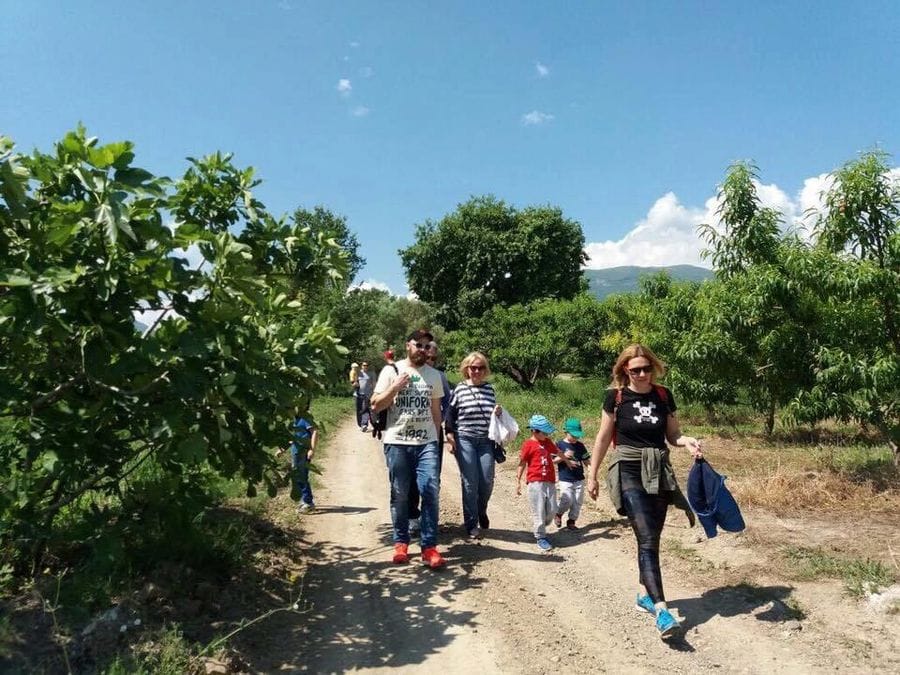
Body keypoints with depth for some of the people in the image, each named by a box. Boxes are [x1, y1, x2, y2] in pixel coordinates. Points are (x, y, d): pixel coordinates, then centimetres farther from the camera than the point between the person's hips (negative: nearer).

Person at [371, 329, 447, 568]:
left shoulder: (434, 375, 11)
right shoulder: (391, 371, 2)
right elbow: (375, 406, 0)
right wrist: (395, 387, -12)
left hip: (427, 443, 2)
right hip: (397, 443, -1)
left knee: (431, 491, -9)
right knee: (400, 495, 6)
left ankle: (429, 547, -2)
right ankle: (401, 543, 20)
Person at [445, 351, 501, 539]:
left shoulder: (489, 388, 9)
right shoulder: (459, 389, -1)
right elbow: (450, 414, 1)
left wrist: (497, 412, -1)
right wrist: (450, 436, -6)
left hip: (486, 441, 3)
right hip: (464, 440, -3)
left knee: (487, 481, -1)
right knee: (470, 483, -1)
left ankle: (481, 512, 30)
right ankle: (471, 525, 13)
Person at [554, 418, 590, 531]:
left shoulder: (580, 446, 7)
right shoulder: (560, 445, -3)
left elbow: (586, 460, 10)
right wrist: (563, 457, -18)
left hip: (579, 479, 4)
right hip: (565, 480, -4)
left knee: (578, 502, 6)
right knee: (567, 501, -11)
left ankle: (571, 521, 22)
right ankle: (558, 514, 17)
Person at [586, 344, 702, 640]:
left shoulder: (663, 395, 3)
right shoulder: (616, 397, -5)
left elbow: (672, 434, 10)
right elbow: (603, 438, 1)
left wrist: (688, 442, -12)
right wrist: (592, 474, 3)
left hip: (658, 473, 4)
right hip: (628, 472, -4)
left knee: (651, 539, 12)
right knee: (647, 540, -13)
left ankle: (644, 593, 31)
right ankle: (661, 609, -16)